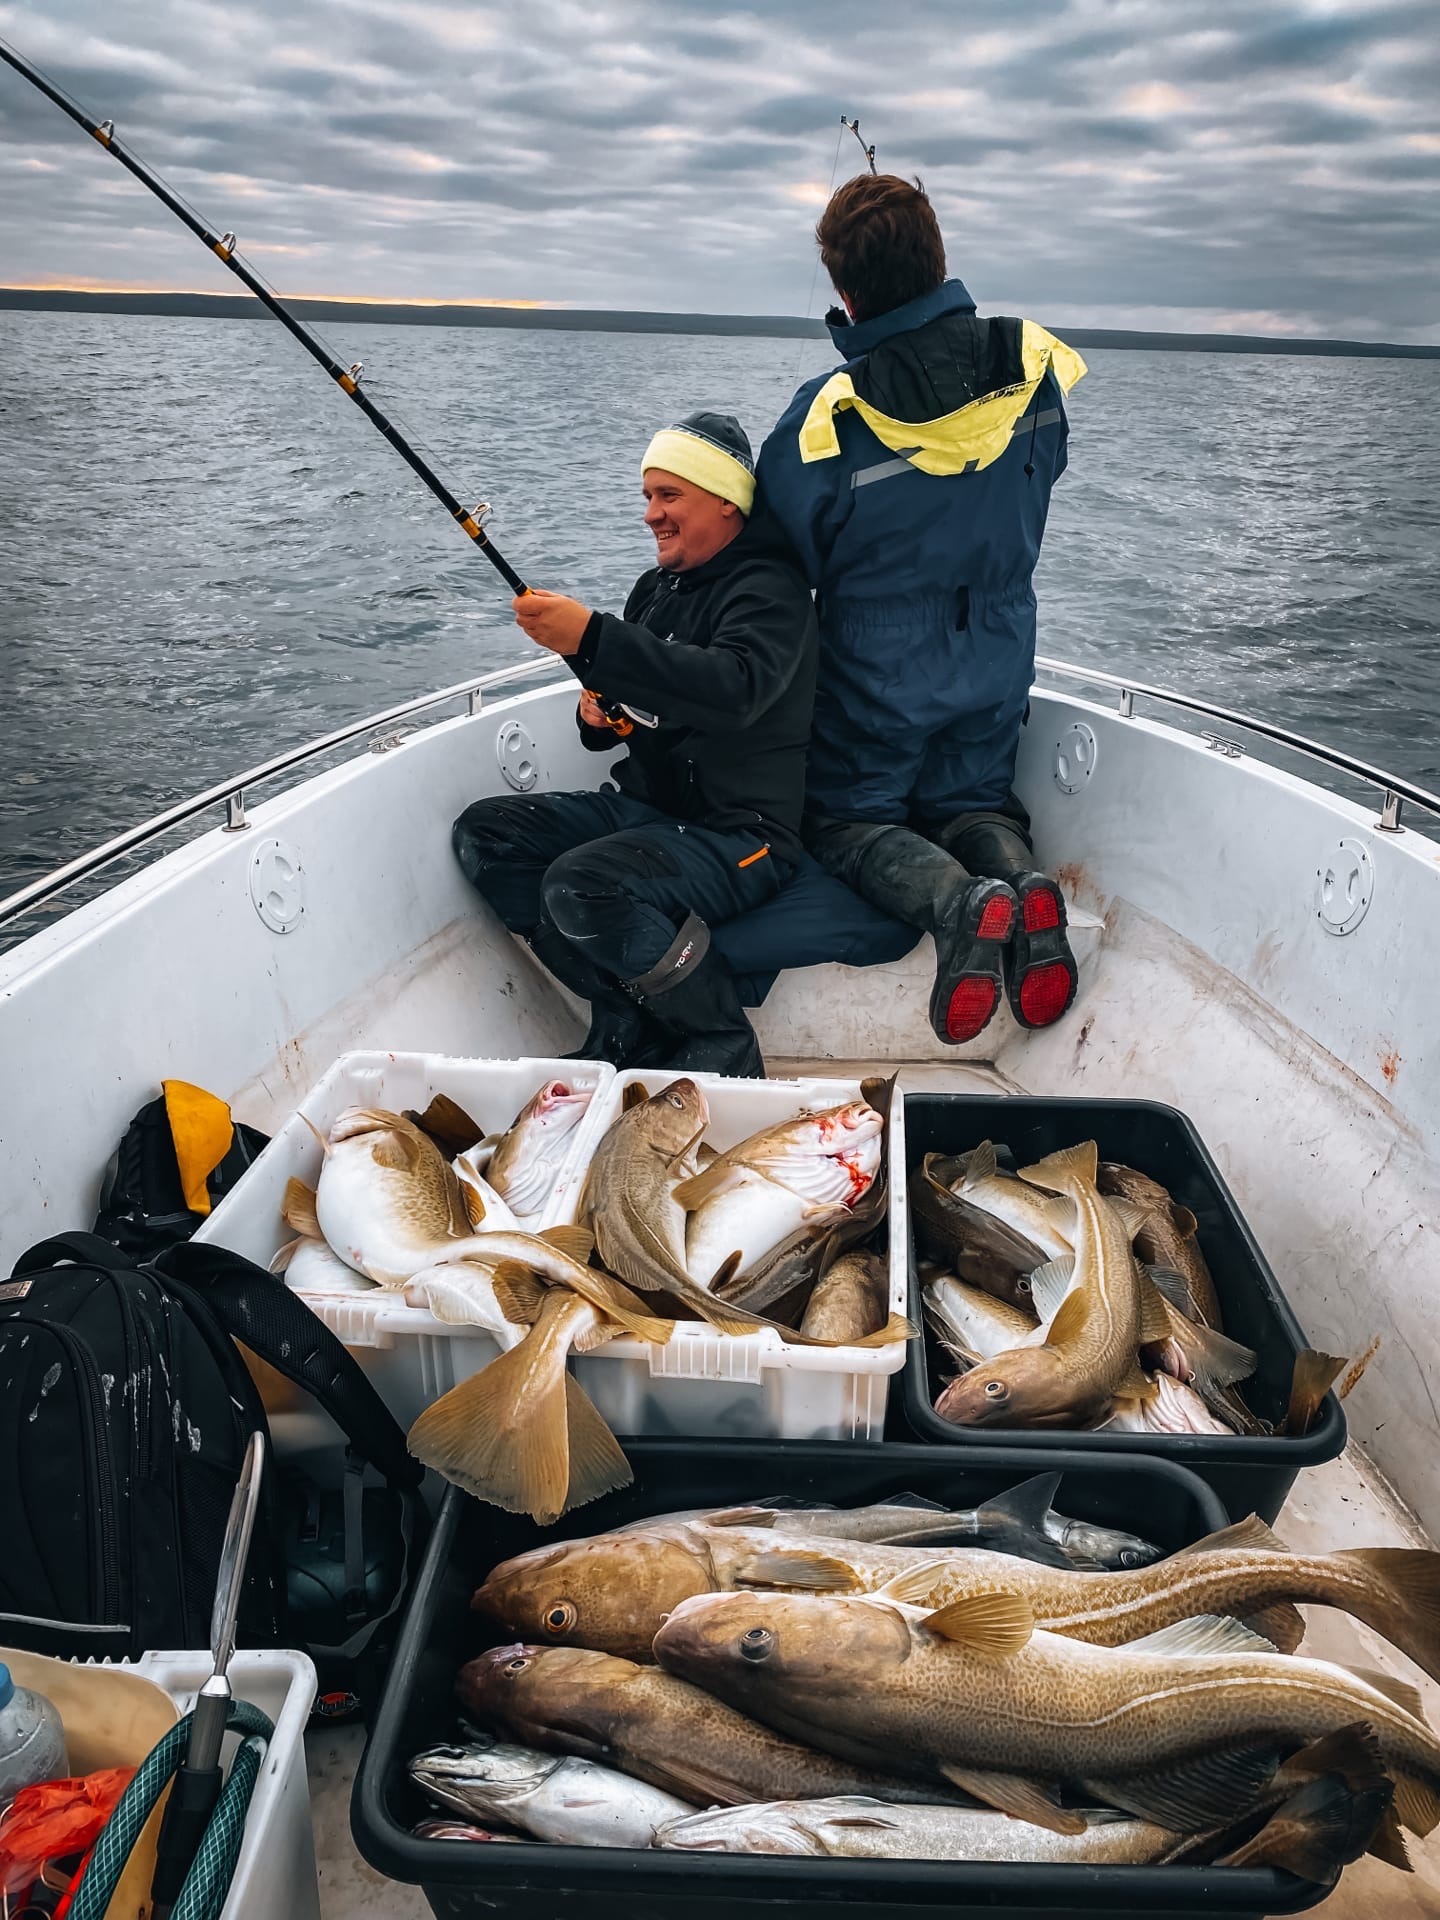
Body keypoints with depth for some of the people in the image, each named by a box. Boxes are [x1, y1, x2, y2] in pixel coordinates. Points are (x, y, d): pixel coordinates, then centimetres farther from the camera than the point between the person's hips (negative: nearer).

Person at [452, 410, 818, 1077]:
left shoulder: (769, 589, -12)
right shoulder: (658, 586, 15)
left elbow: (737, 687, -34)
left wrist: (592, 639, -37)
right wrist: (598, 712, 2)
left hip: (741, 834, -9)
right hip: (646, 806, 10)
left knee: (582, 885, -32)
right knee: (484, 833, -2)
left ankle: (724, 1045, -10)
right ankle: (628, 1022, -6)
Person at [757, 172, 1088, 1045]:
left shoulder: (828, 415, -24)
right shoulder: (1035, 364, -10)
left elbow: (783, 562, -11)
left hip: (876, 685, -4)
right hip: (996, 674, 4)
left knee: (847, 819, 15)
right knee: (976, 800, 25)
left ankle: (958, 901, -17)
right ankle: (1023, 880, -11)